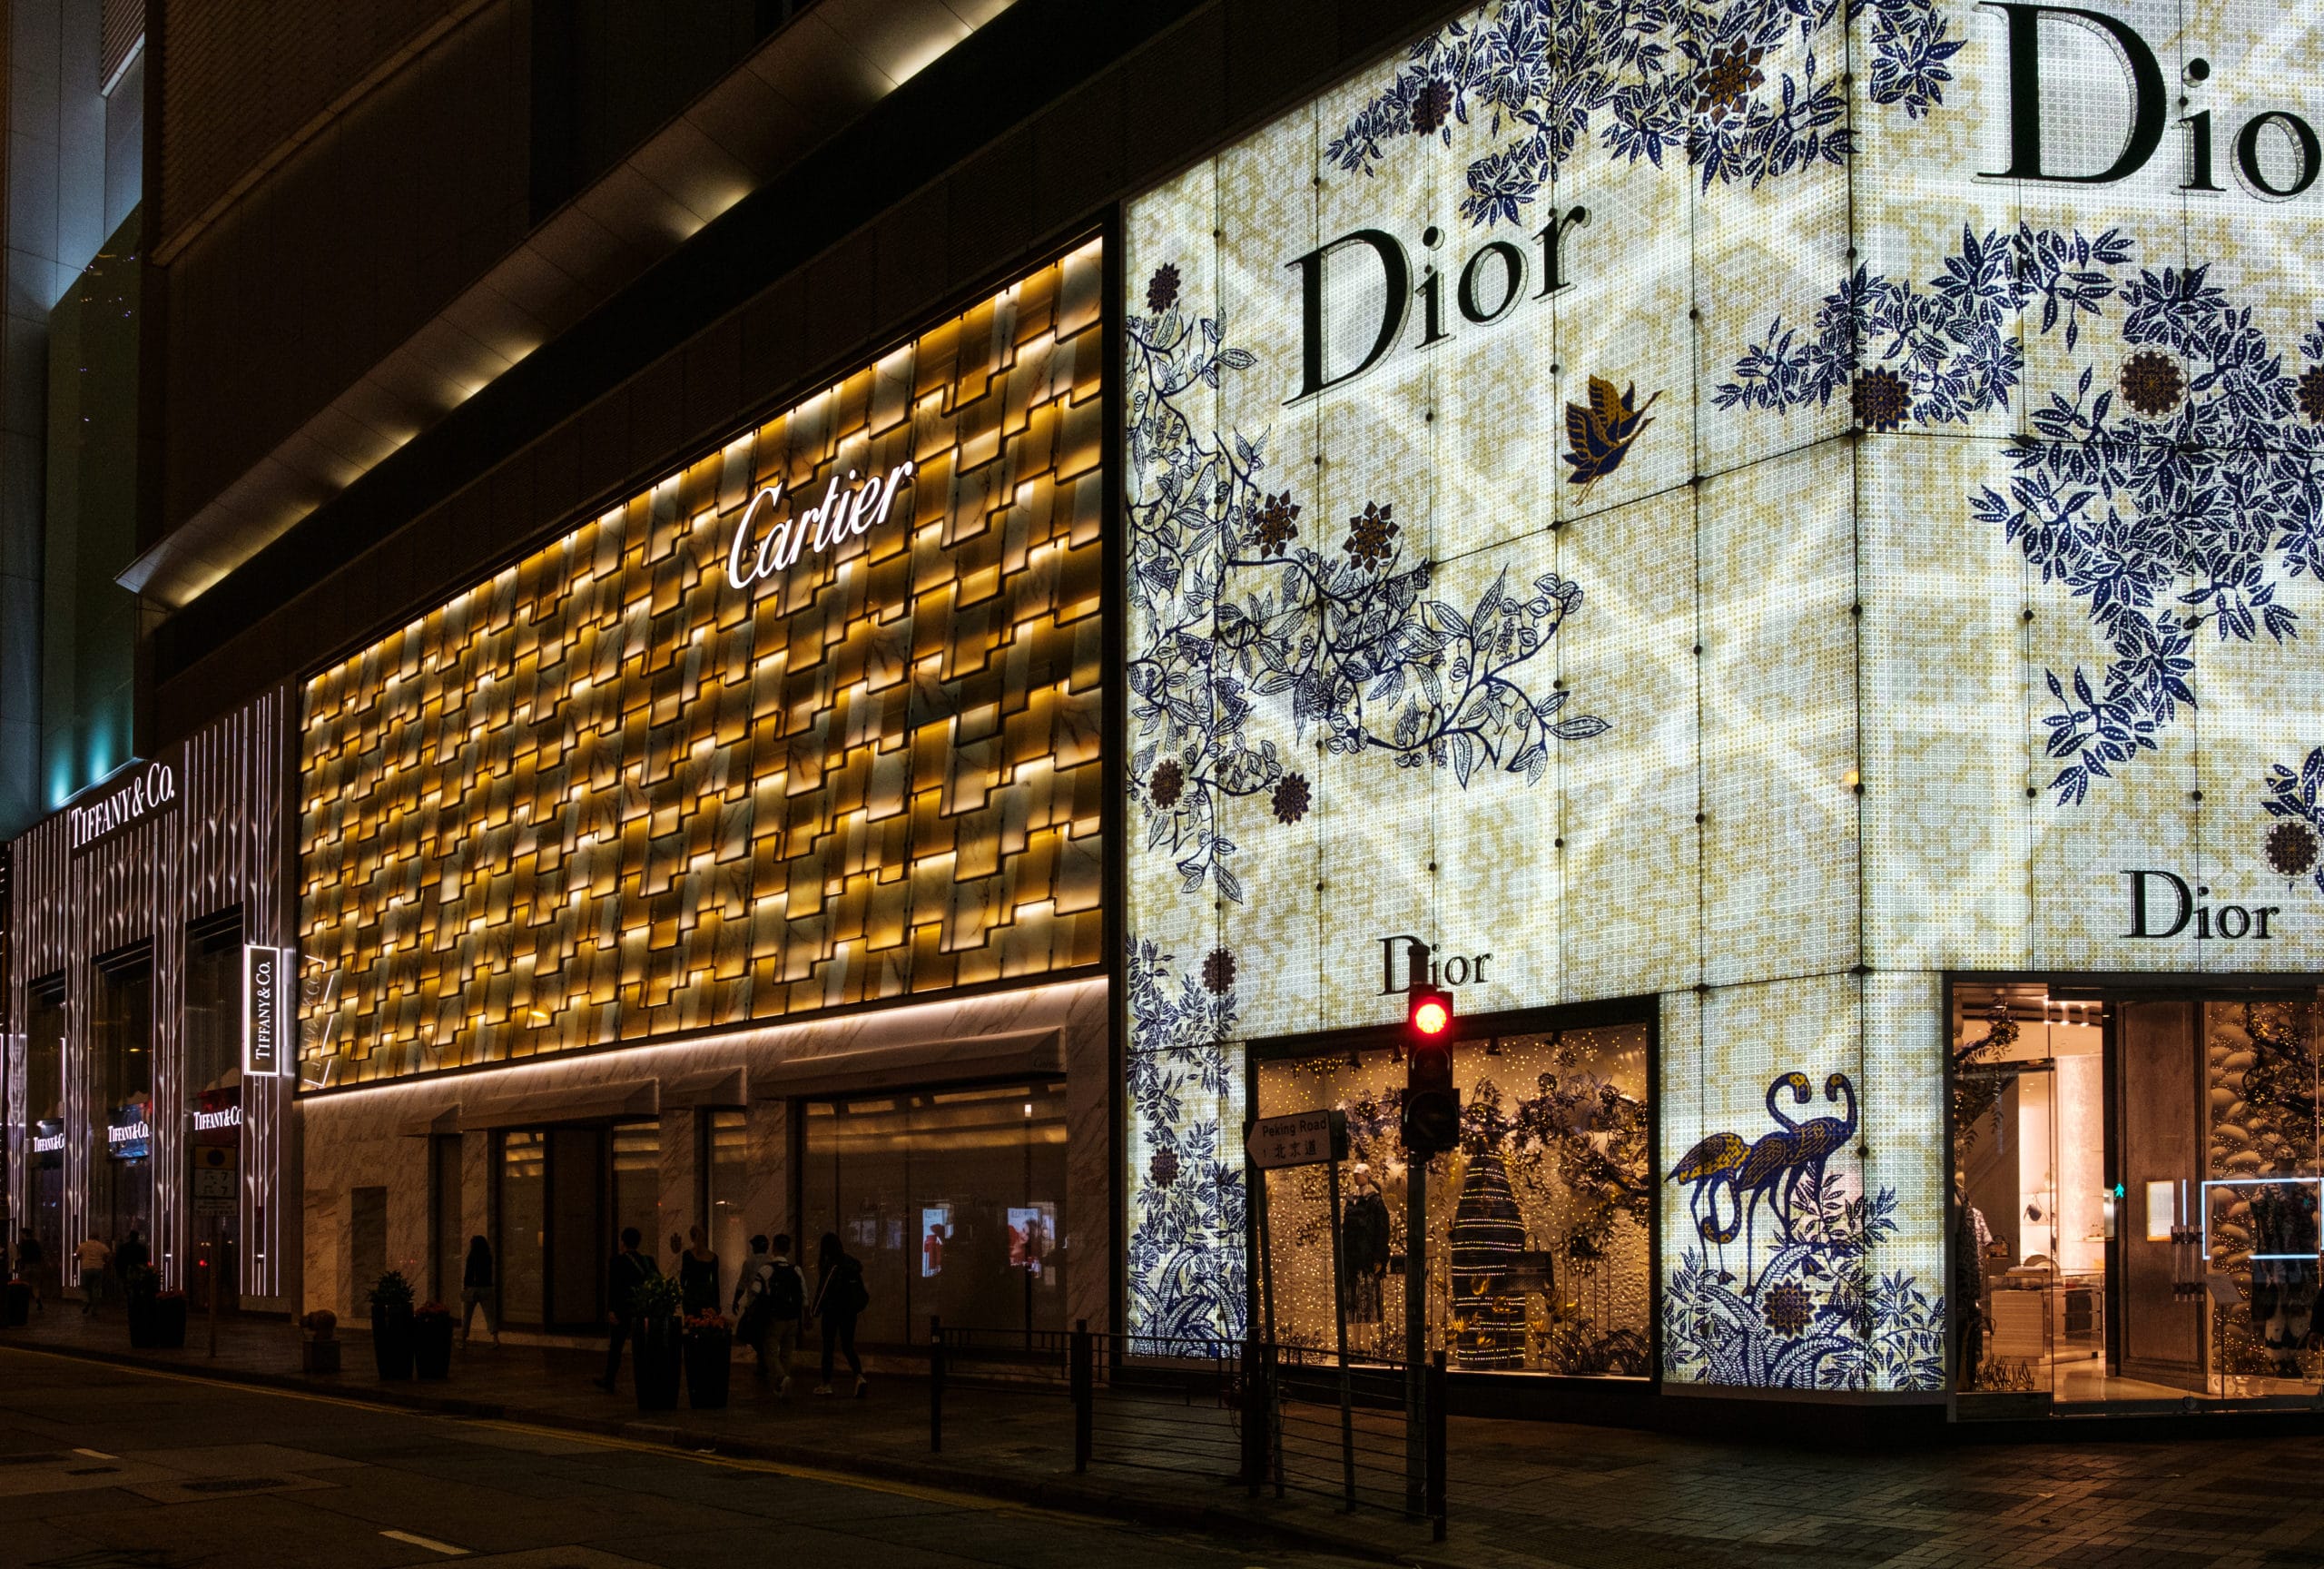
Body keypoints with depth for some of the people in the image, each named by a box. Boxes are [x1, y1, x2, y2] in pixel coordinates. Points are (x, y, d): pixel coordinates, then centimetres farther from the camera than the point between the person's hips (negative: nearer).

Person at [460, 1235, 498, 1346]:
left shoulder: (472, 1257, -10)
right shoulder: (488, 1257, 3)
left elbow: (467, 1274, -12)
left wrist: (464, 1287, -3)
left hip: (472, 1288, -3)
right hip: (486, 1288, 4)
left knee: (466, 1316, 10)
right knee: (489, 1315, 1)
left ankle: (463, 1340, 14)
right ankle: (495, 1338, -15)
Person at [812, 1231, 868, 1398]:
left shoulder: (831, 1265, -14)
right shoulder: (851, 1261, 3)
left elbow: (823, 1289, -12)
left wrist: (816, 1311, -5)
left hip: (832, 1310, -6)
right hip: (849, 1311, 6)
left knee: (828, 1347, 6)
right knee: (848, 1346, 10)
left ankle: (826, 1384, 11)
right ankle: (859, 1376, -13)